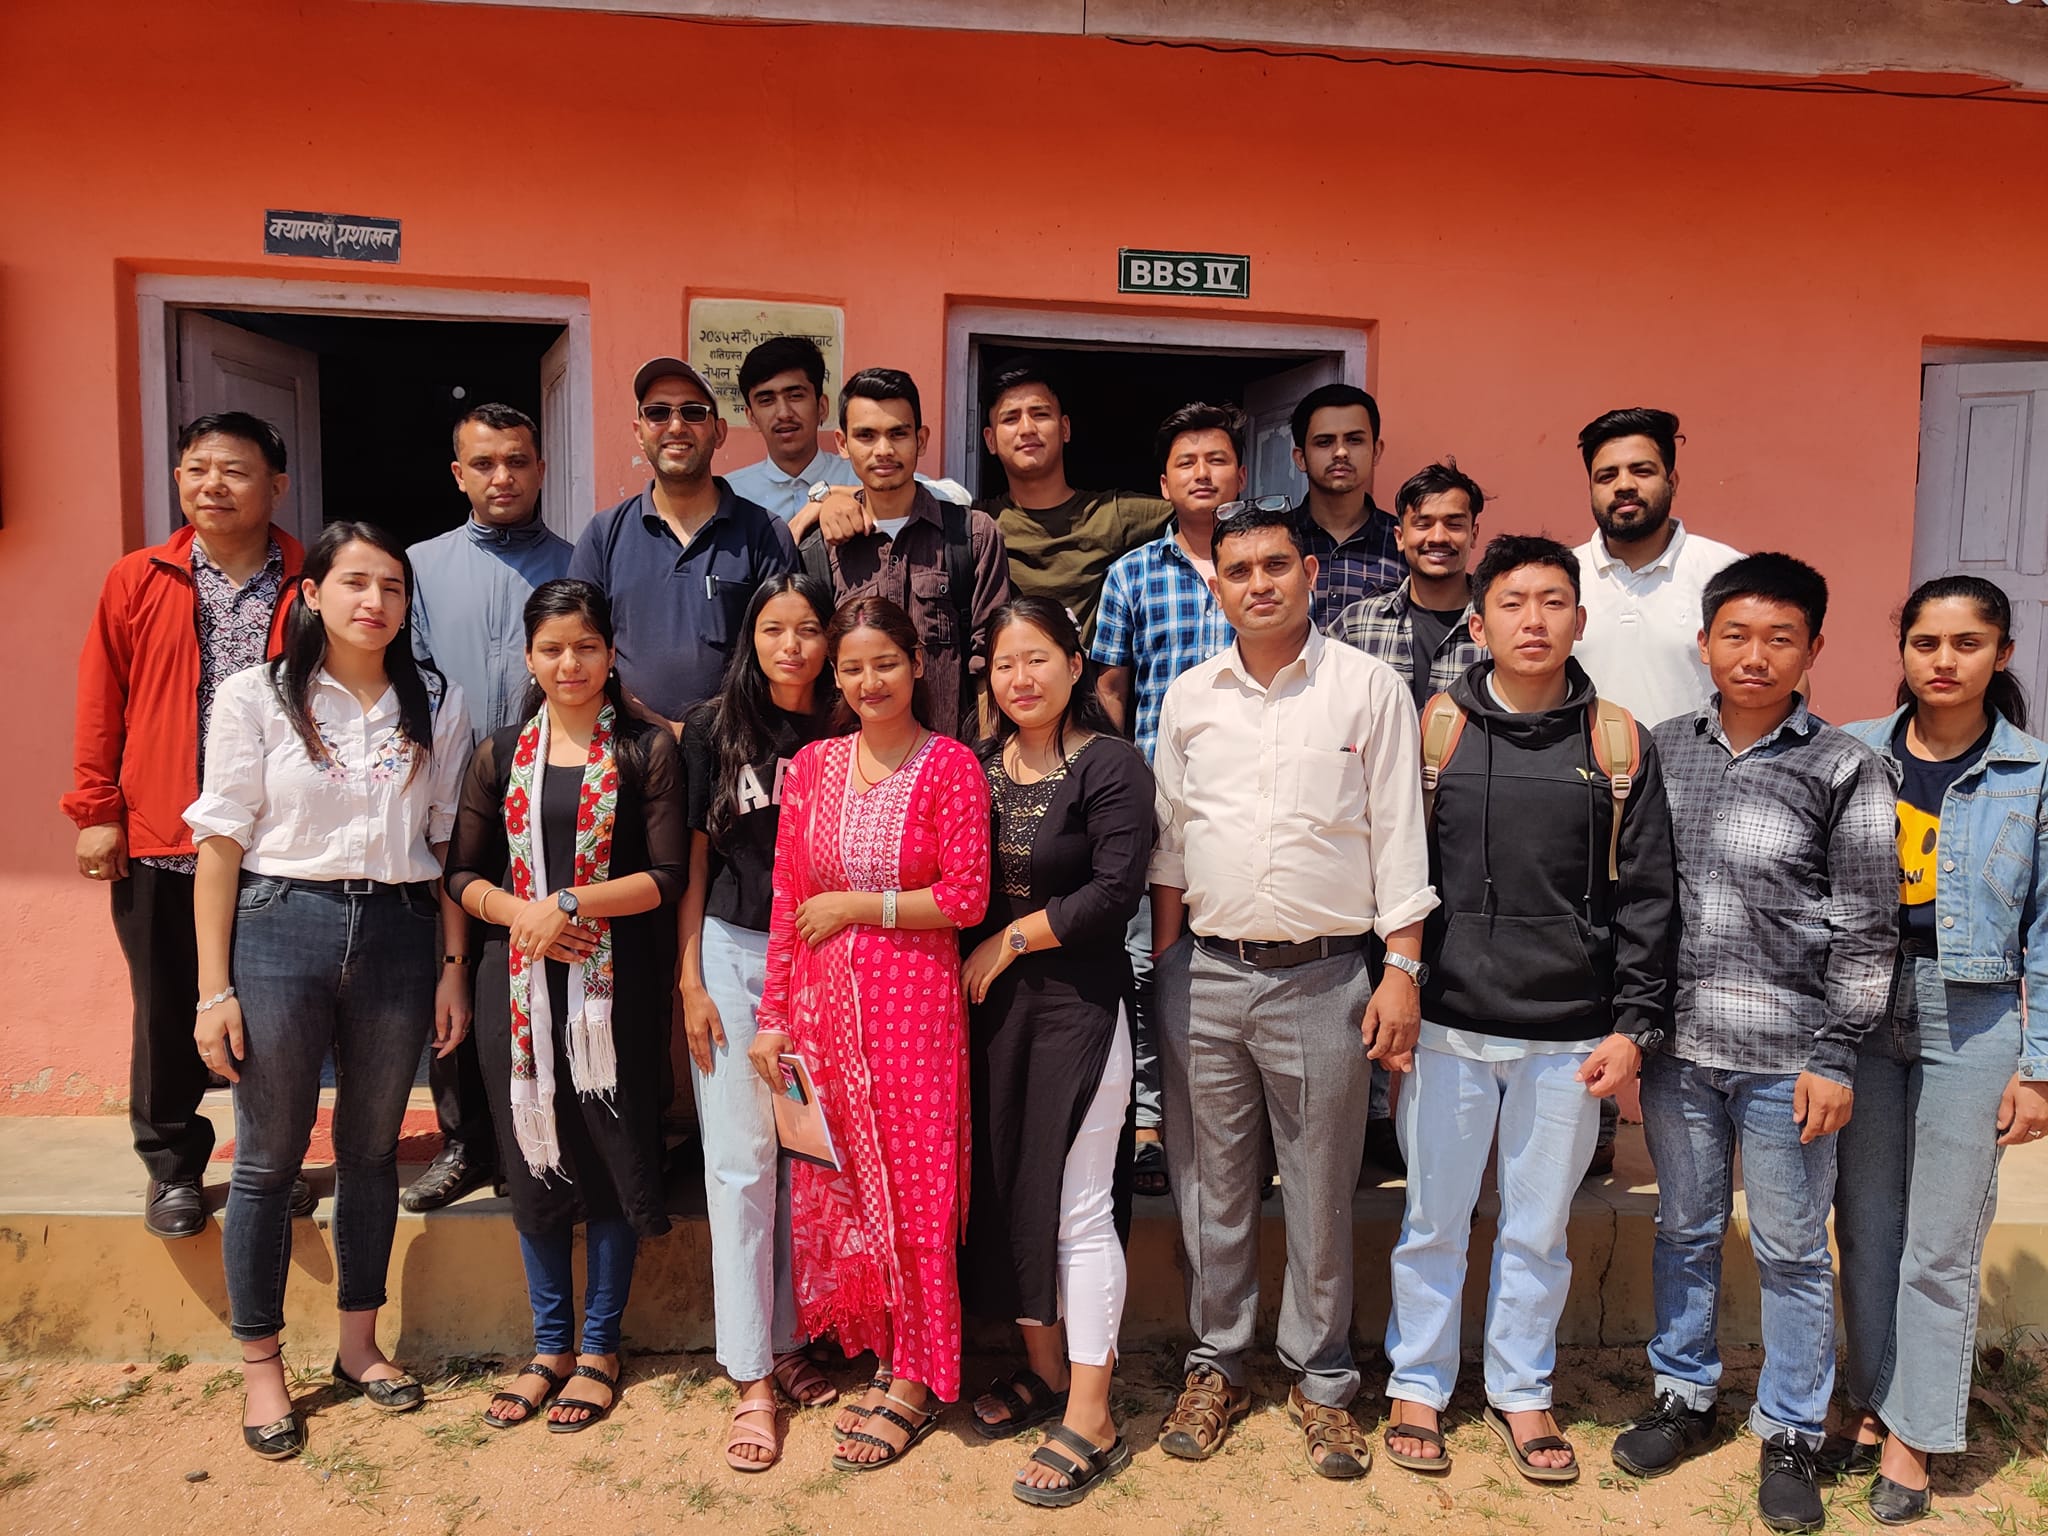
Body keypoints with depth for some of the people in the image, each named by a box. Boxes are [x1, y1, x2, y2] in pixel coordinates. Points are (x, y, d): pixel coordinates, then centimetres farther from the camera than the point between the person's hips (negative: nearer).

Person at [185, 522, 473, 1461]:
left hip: (398, 935, 2)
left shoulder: (437, 707, 6)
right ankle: (260, 1366, 23)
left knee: (371, 1149, 13)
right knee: (268, 1157, 6)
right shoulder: (255, 697, -1)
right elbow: (220, 845, -4)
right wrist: (213, 989, -7)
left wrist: (453, 967, 4)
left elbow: (448, 846, 8)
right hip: (280, 927, -2)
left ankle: (359, 1345, 30)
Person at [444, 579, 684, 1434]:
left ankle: (598, 1348, 21)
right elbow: (462, 873, 7)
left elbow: (666, 877, -7)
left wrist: (571, 903, -17)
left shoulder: (646, 750, 0)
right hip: (519, 982, 3)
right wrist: (520, 914, -12)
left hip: (614, 984, -3)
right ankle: (549, 1346, 26)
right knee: (535, 1157, 10)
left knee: (614, 1156, 4)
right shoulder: (500, 755, 9)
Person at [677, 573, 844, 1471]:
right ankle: (752, 1379, 10)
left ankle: (789, 1341, 24)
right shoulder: (715, 730, 1)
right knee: (742, 1160, 1)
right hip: (733, 954, -1)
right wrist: (691, 982, -2)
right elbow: (694, 860, 3)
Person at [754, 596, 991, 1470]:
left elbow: (966, 899, -10)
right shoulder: (812, 766, 7)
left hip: (913, 1003, -4)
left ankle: (916, 1378, 21)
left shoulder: (950, 766, -5)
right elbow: (787, 901, 7)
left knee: (911, 1188, 4)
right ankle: (884, 1350, 29)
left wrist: (856, 905, -9)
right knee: (837, 1189, 11)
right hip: (823, 1005, 4)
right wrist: (773, 1016, 5)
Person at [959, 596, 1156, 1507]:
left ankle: (1090, 1422, 9)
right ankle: (1045, 1369, 30)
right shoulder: (977, 766, 9)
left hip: (1079, 1004, -6)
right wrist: (971, 971, -2)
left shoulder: (1111, 766, -8)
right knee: (1003, 1184, 12)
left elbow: (1114, 893, -16)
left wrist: (1008, 942, -11)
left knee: (1077, 1203, -2)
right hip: (991, 1002, 6)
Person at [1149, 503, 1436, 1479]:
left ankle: (1321, 1380, 25)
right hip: (1205, 974, 3)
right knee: (1210, 1183, 12)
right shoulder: (1189, 698, 8)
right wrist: (1166, 968, 8)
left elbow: (1398, 838, -1)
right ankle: (1216, 1367, 28)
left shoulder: (1371, 691, 0)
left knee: (1321, 1191, 7)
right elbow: (1168, 846, 12)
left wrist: (1402, 968, -7)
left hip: (1325, 975, -2)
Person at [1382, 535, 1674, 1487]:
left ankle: (1520, 1390, 34)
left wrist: (1633, 1025, -2)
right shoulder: (1436, 728, -2)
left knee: (1539, 1229, 14)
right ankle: (1418, 1385, 30)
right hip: (1448, 1026, 0)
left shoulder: (1619, 742, 1)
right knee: (1434, 1220, 11)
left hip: (1570, 1036, 1)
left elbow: (1646, 897, 4)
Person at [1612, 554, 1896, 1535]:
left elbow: (1866, 930, -4)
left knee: (1791, 1251, 9)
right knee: (1685, 1231, 17)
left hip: (1785, 1056, -3)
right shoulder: (1663, 750, 4)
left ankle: (1790, 1435, 28)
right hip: (1677, 1045, 3)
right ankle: (1683, 1398, 35)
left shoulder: (1845, 769, -5)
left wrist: (1835, 1057, -7)